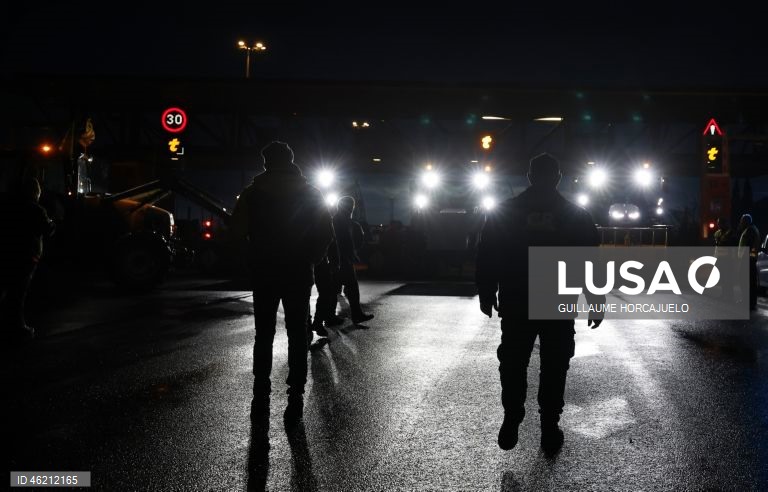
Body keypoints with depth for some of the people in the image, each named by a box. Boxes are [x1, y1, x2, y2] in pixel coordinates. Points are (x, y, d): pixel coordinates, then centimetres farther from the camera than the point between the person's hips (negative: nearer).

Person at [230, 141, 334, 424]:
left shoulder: (252, 193, -1)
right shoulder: (310, 193, 1)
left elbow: (238, 231, -5)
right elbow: (326, 233, -4)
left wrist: (256, 257, 8)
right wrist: (310, 260, 5)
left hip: (264, 273, 0)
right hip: (299, 274, 0)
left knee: (264, 335, 10)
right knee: (297, 335, 5)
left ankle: (261, 400, 8)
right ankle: (295, 399, 2)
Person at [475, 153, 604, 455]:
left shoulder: (504, 212, -1)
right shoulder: (576, 215, 0)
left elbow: (487, 258, -1)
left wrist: (487, 295, 8)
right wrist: (597, 303, 6)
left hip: (516, 305, 0)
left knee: (513, 365, 12)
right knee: (554, 368, 8)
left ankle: (511, 424, 11)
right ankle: (549, 430, 11)